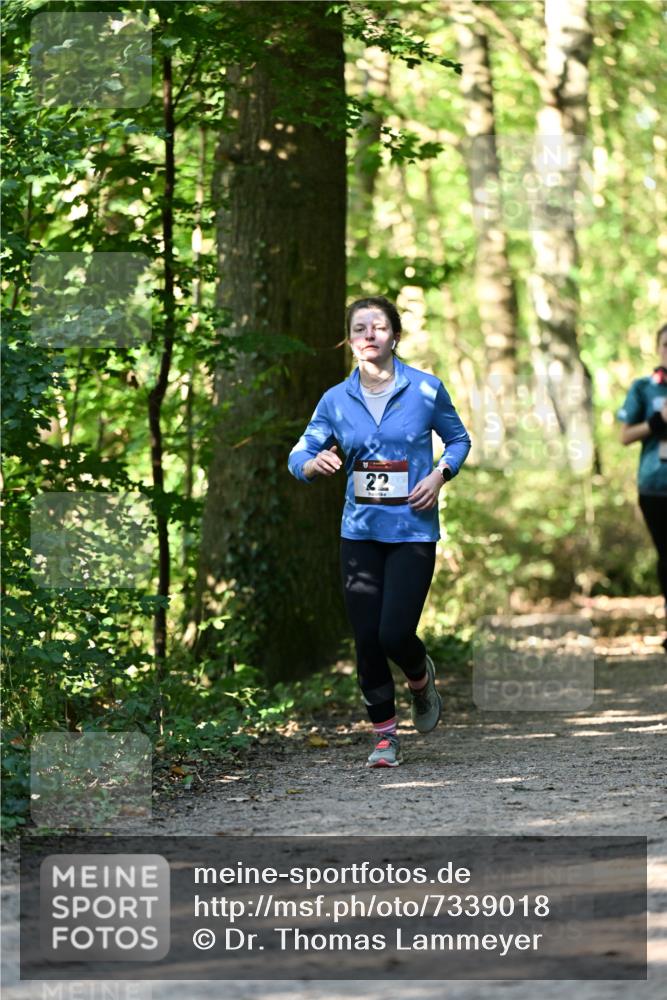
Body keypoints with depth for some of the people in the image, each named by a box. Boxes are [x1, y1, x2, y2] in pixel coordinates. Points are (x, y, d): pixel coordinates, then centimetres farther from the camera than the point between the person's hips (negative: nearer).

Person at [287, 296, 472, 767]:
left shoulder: (426, 389, -2)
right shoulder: (336, 400, 3)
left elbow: (459, 439, 10)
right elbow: (299, 454, 4)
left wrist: (440, 476, -8)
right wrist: (315, 463, -20)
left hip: (413, 530, -3)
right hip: (360, 531, 3)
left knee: (395, 634, -11)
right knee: (367, 639, 1)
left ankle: (422, 678, 25)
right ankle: (385, 735, 17)